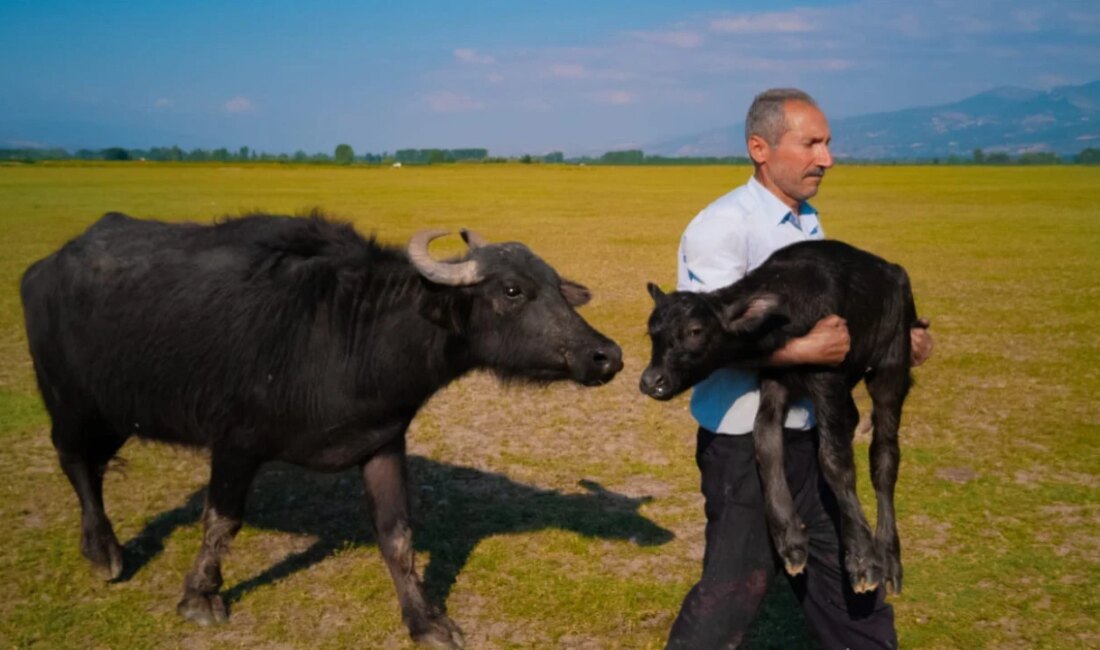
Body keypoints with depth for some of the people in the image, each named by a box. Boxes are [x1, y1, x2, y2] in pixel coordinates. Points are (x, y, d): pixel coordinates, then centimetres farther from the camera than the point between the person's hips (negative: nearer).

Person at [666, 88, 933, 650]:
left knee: (843, 568, 20)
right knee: (736, 585, 1)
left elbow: (829, 320, 15)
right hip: (744, 441, -8)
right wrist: (807, 350, -27)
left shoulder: (809, 224, 11)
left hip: (807, 434, 8)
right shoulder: (721, 227, -17)